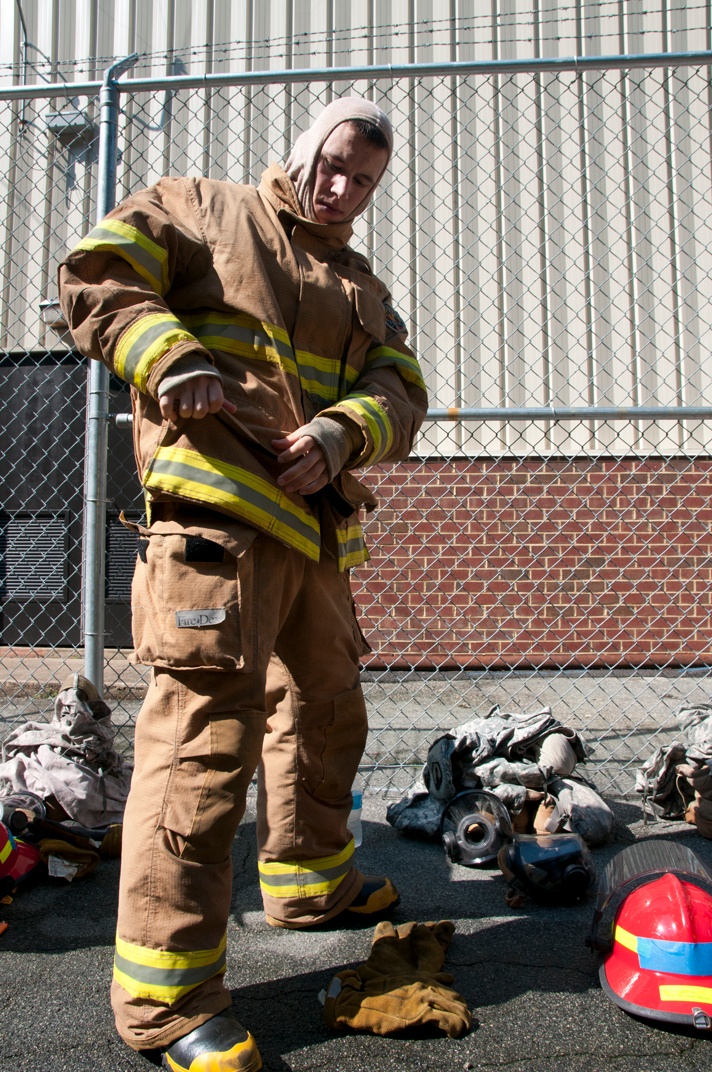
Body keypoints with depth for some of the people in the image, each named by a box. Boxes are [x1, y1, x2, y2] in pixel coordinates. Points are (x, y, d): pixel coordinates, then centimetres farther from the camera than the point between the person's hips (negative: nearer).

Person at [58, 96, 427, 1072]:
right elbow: (94, 276, 1)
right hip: (213, 506, -8)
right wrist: (169, 360, -17)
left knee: (325, 707, 18)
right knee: (208, 728, -13)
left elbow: (400, 392, 12)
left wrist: (344, 429, -11)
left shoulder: (363, 290, 26)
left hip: (314, 526, 8)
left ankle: (309, 878, 40)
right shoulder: (201, 208, 11)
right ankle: (164, 992, -2)